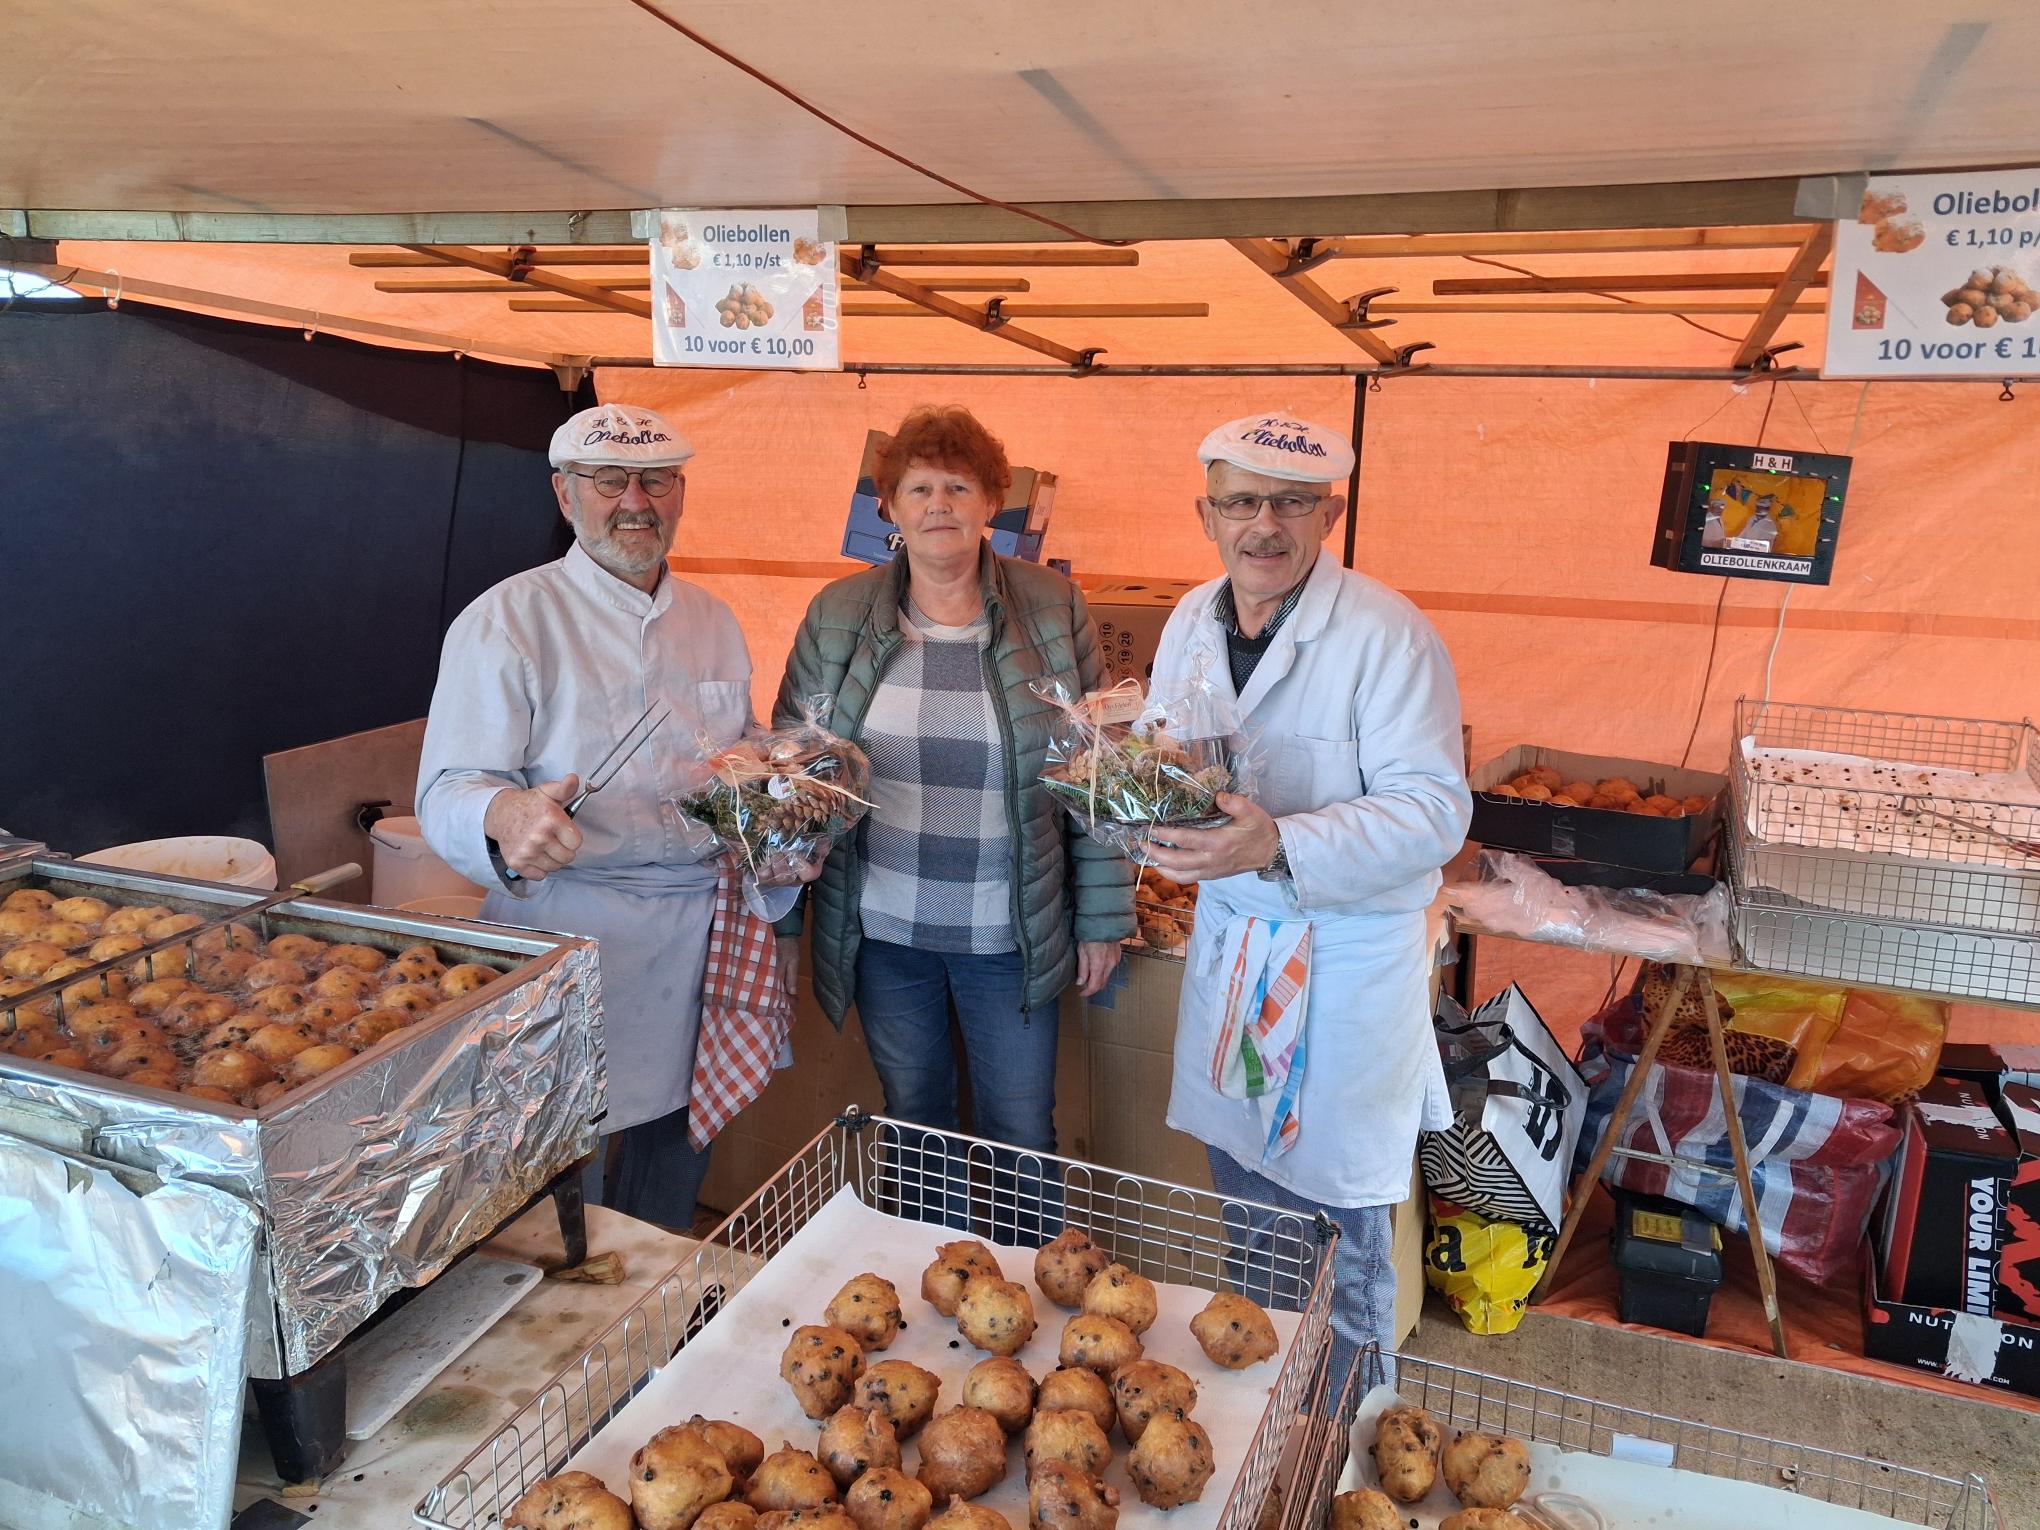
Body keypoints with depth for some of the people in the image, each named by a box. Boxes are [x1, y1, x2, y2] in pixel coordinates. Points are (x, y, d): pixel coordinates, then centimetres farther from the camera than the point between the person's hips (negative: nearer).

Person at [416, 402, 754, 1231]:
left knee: (675, 1166, 17)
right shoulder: (506, 621, -6)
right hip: (567, 934, -5)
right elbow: (448, 790, -12)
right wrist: (505, 816, -35)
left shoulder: (714, 622, 12)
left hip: (699, 935, 5)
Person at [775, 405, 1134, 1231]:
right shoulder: (839, 616, -1)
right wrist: (779, 913, -3)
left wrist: (1102, 917, -1)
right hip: (881, 926, 2)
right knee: (913, 1116, 17)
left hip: (1010, 933, -1)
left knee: (1022, 1131, 9)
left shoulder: (1053, 609, -4)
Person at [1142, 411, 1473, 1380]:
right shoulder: (1192, 620, 4)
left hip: (1345, 961, -6)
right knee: (1243, 1198, 23)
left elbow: (1433, 808, -23)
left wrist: (1282, 846, -35)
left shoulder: (1386, 634, -18)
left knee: (1335, 1227, 8)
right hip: (1227, 937, 7)